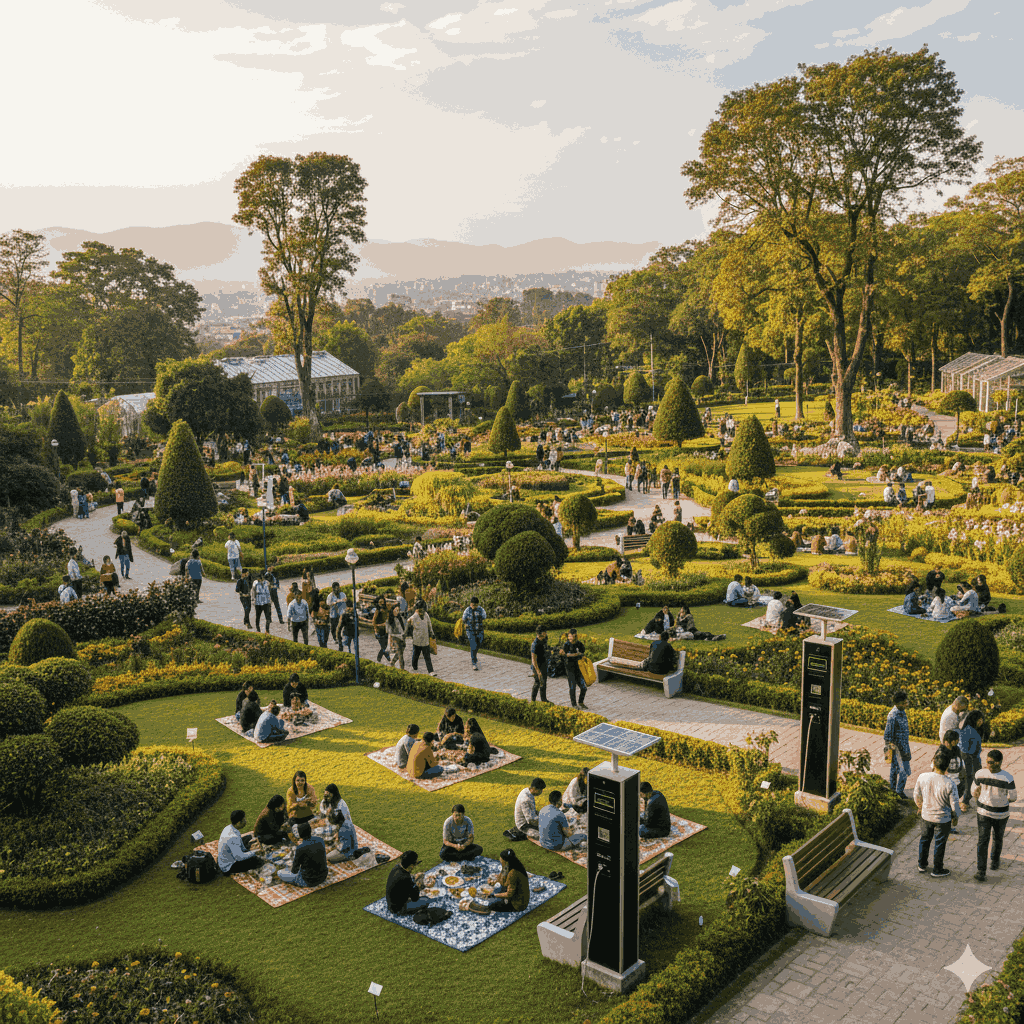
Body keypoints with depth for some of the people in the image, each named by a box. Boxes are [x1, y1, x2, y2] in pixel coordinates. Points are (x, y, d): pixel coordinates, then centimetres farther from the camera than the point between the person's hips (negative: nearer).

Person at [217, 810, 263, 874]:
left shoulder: (228, 828, -6)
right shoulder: (233, 837, -34)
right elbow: (239, 857, -31)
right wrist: (254, 852, -19)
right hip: (228, 868, -9)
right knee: (259, 861, -15)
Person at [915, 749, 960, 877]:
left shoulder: (922, 777, -20)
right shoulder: (950, 784, -28)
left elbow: (917, 795, -3)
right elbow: (955, 804, -16)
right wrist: (956, 817, 5)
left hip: (926, 815, 3)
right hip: (943, 819, -3)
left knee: (924, 839, 24)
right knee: (940, 844, 18)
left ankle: (922, 865, 41)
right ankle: (937, 870, 34)